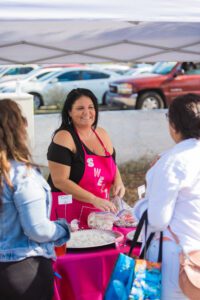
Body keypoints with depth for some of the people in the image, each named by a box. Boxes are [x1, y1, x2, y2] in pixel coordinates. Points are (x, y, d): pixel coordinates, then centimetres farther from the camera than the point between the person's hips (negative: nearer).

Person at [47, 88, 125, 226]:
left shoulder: (102, 134, 7)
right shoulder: (64, 138, -13)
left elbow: (113, 166, 21)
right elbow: (59, 181, -19)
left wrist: (118, 181, -1)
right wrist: (94, 200, -23)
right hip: (70, 213, -6)